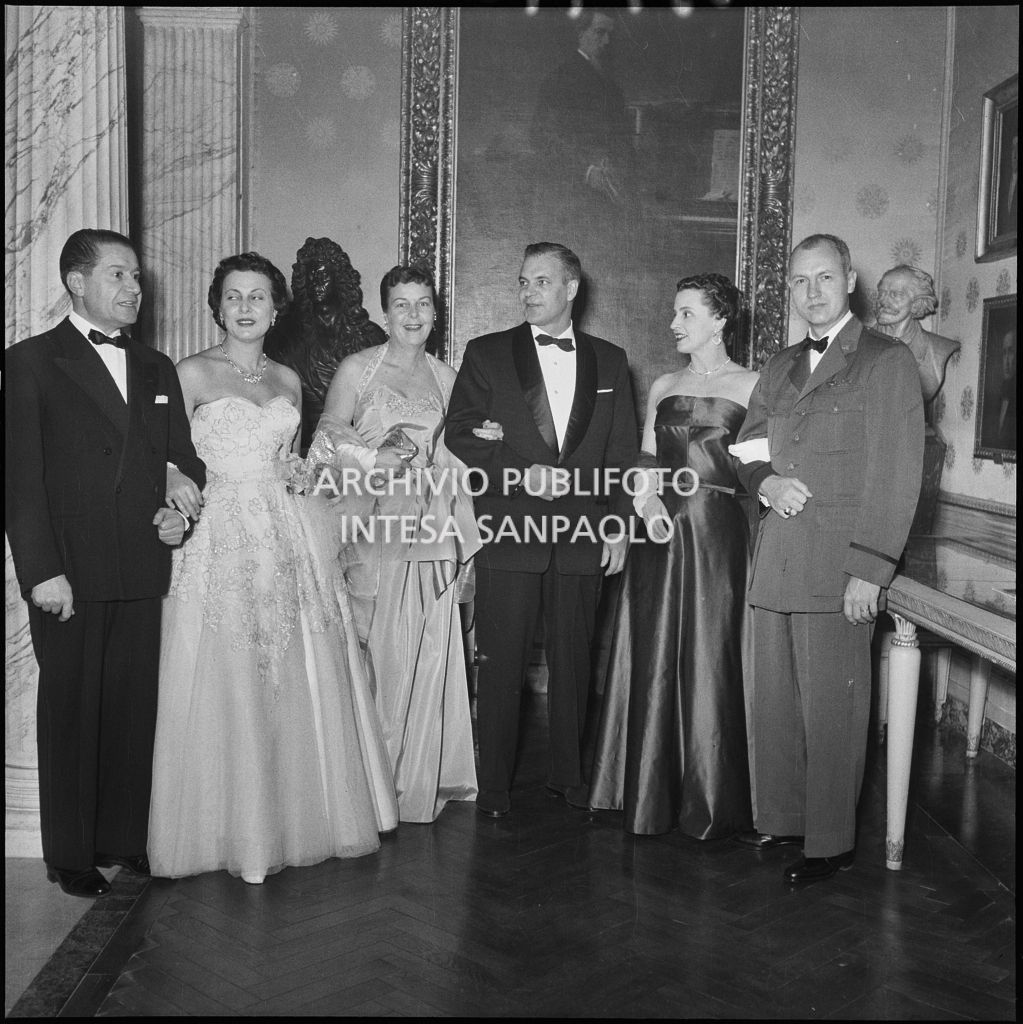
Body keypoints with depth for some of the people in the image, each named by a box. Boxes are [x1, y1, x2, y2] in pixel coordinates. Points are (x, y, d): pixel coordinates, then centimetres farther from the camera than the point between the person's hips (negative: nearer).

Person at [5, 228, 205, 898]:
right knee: (71, 711, 6)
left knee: (136, 710, 8)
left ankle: (127, 838, 22)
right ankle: (71, 855, 19)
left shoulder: (157, 369, 15)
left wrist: (181, 510, -3)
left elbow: (183, 458, 19)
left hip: (142, 570, 4)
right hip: (68, 573, -4)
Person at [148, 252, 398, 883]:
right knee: (227, 686, -1)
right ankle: (234, 830, 13)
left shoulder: (288, 380, 14)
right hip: (221, 540, -4)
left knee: (300, 683, 7)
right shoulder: (193, 373, 1)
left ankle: (298, 816, 22)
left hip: (289, 540, 5)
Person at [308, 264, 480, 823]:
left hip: (431, 532, 4)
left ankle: (421, 782, 18)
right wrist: (373, 458, -18)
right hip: (375, 528, -4)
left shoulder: (444, 375, 13)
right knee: (376, 654, -2)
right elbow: (325, 442, -2)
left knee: (429, 657, 5)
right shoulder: (357, 369, 0)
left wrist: (463, 535, 12)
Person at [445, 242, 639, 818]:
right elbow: (461, 433, -1)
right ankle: (494, 786, 12)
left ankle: (569, 774, 25)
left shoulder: (609, 361, 11)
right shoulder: (487, 355, 6)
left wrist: (619, 526, 3)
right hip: (510, 532, -2)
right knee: (502, 664, 1)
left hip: (583, 534, 2)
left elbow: (623, 451, 10)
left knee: (574, 660, 10)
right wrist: (522, 471, -13)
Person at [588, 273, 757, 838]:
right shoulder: (663, 386, 15)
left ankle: (709, 802, 14)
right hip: (661, 534, 4)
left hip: (718, 532, -4)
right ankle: (650, 795, 18)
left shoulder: (750, 385, 2)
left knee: (709, 658, 0)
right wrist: (649, 502, -4)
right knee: (653, 658, 6)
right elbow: (644, 462, 13)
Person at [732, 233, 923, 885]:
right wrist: (767, 481, -4)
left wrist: (869, 573, -15)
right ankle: (781, 818, 27)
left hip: (838, 567, -6)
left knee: (831, 709, 1)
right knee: (774, 701, 12)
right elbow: (747, 444, 20)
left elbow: (895, 478, -10)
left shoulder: (889, 362, -4)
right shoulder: (779, 367, 17)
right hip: (776, 562, 6)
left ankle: (832, 842, 15)